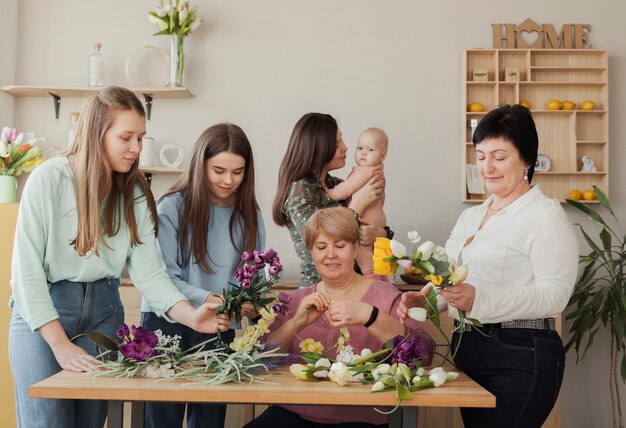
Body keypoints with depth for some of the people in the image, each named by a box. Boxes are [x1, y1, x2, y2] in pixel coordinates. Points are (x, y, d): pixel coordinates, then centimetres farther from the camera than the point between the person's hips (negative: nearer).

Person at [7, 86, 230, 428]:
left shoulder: (135, 193, 0)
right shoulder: (49, 179, -13)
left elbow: (148, 270, -8)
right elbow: (27, 268, -14)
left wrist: (191, 316, -25)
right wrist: (61, 345, -19)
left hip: (103, 310, 4)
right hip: (42, 311, -3)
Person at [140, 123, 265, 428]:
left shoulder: (249, 216, 3)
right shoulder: (172, 208, -8)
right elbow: (164, 277, -11)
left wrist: (251, 303, -17)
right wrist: (207, 299, -26)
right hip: (167, 324, -3)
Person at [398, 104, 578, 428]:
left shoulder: (545, 216, -8)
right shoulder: (470, 217, 16)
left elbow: (553, 295, -17)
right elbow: (453, 279, 17)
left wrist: (479, 299, -28)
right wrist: (423, 300, -5)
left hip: (520, 357, -7)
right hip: (467, 350, 7)